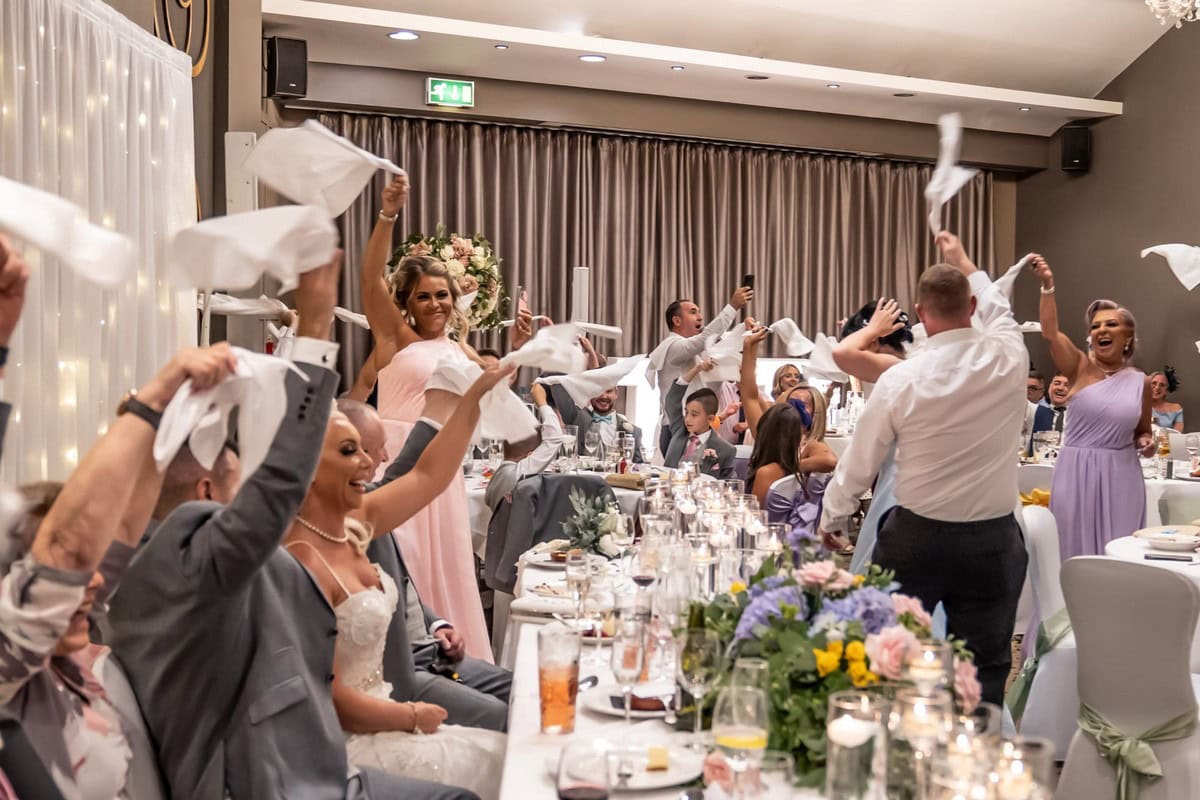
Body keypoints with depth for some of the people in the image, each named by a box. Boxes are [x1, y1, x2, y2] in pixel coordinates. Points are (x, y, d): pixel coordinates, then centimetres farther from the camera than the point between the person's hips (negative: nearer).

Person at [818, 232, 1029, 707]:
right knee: (984, 668, 10)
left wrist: (829, 524, 14)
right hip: (992, 541, 1)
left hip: (915, 538, -1)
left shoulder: (899, 380, -12)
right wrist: (964, 262, 34)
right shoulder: (1007, 360, -8)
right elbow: (998, 310, 18)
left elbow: (858, 465, -3)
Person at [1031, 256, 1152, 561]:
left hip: (1120, 474, 2)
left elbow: (1142, 432, 19)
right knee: (1077, 551, 5)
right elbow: (1050, 333, -19)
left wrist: (1146, 442, -4)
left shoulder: (1141, 382, 6)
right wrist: (1048, 285, -29)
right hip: (1076, 471, -2)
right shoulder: (1080, 367, -1)